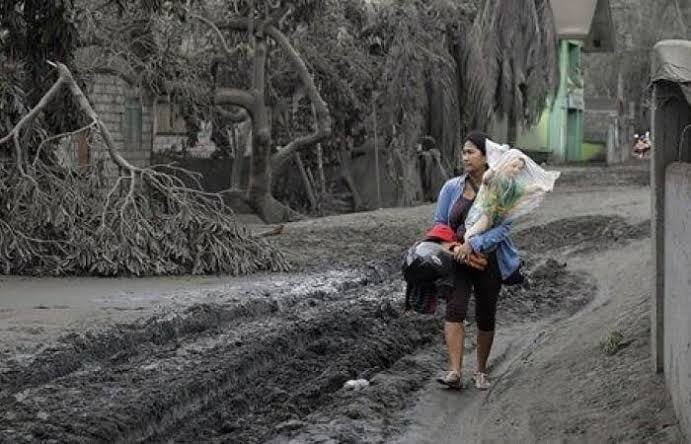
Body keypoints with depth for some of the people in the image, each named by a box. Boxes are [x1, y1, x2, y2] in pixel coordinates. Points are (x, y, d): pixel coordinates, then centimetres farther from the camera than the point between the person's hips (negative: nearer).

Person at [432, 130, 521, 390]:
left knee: (486, 318, 8)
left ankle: (481, 372, 27)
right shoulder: (452, 188, 3)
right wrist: (451, 247, -10)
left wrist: (473, 245, -25)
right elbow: (440, 223, 10)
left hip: (489, 261, -1)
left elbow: (503, 227, -14)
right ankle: (454, 372, -26)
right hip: (457, 261, 1)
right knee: (454, 310, -18)